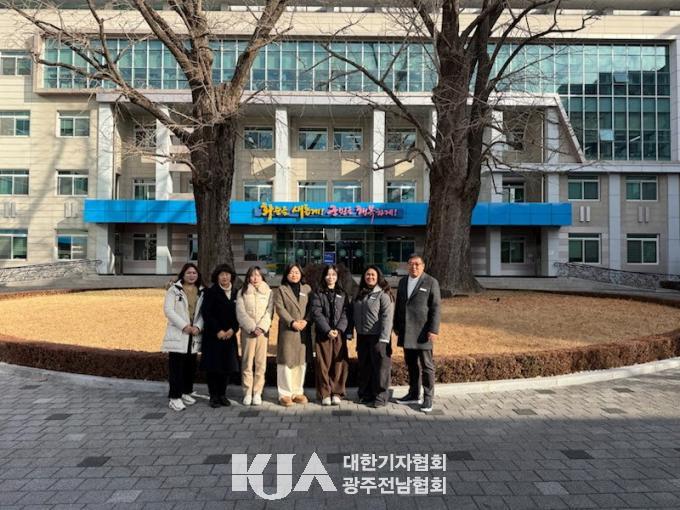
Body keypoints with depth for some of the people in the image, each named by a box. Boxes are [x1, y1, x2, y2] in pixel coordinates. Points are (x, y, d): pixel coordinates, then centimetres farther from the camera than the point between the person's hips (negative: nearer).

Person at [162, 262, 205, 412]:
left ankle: (186, 393, 25)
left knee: (191, 366, 11)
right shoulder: (174, 289, -1)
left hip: (194, 335, 4)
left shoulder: (201, 292, 11)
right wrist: (184, 326, -16)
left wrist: (198, 327, -11)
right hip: (177, 334, -4)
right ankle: (175, 397, -2)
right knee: (176, 366, -6)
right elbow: (168, 310, -9)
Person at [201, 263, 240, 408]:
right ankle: (214, 396, 11)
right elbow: (206, 313, -9)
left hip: (230, 335, 4)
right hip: (213, 335, -3)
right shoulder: (211, 292, -3)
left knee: (227, 365, 5)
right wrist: (218, 331, -12)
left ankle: (222, 394, 17)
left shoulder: (236, 293, 8)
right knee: (213, 366, 0)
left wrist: (233, 329, -6)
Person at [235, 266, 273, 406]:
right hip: (247, 331, 0)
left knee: (261, 362, -1)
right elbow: (241, 313, 0)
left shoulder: (268, 292, 9)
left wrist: (261, 327, -11)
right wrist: (252, 328, -11)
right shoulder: (242, 292, 8)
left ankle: (257, 393, 5)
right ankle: (247, 393, 4)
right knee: (247, 362, -2)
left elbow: (269, 312, 1)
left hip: (263, 330, 0)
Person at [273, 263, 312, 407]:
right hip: (287, 330, -3)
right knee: (286, 361, -2)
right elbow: (280, 308, -5)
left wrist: (305, 321, -10)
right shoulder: (281, 290, 7)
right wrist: (292, 322, -15)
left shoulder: (307, 289, 14)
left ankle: (298, 392, 15)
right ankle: (285, 393, 4)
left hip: (304, 331, 3)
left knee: (301, 361, 5)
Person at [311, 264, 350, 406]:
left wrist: (338, 329, -12)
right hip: (323, 334, -1)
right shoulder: (318, 294, 6)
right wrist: (328, 330, -15)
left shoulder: (343, 294, 12)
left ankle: (337, 393, 10)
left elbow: (346, 313, 3)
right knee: (324, 364, -1)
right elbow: (317, 313, -4)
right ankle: (325, 394, 8)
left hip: (340, 334, 2)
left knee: (339, 364, 1)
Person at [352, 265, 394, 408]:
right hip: (362, 337, 6)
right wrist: (354, 333, 11)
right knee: (364, 367, 13)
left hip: (377, 337, -6)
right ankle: (365, 394, 24)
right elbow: (355, 315, 17)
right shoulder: (361, 294, 14)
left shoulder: (383, 294, -7)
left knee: (380, 367, 0)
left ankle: (381, 397, 10)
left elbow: (387, 317, -14)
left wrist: (384, 338, -19)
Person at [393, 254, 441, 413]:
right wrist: (396, 326, 14)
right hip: (406, 332, 5)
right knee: (411, 364, 13)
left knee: (426, 365, 1)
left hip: (423, 332, -5)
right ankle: (414, 394, 25)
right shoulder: (403, 281, 13)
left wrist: (433, 330, -15)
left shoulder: (431, 282, -4)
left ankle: (428, 398, 11)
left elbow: (435, 308, -8)